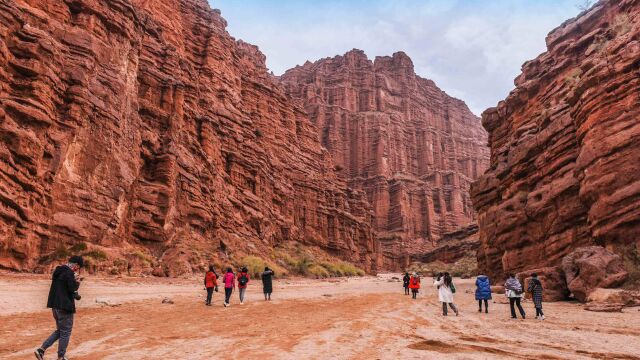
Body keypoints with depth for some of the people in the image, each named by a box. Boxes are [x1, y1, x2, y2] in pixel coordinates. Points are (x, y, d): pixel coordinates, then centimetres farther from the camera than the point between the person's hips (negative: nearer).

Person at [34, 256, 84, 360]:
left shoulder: (58, 271, 12)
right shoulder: (69, 273, -18)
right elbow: (72, 289, -21)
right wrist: (77, 281, -4)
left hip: (55, 305, 9)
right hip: (64, 306, -9)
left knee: (59, 330, 21)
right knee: (65, 332, 4)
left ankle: (41, 349, 12)